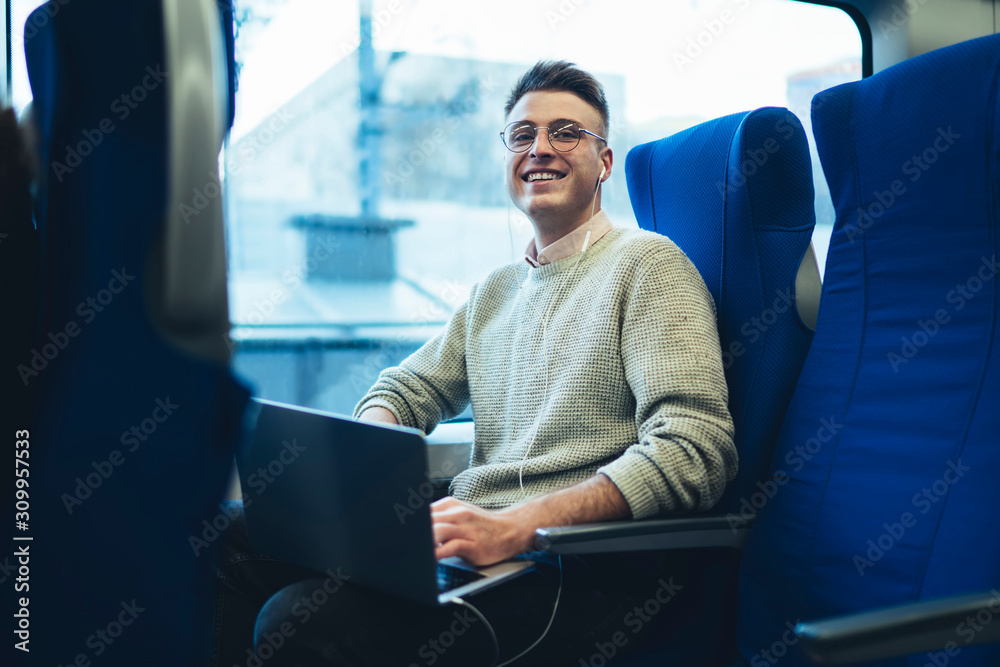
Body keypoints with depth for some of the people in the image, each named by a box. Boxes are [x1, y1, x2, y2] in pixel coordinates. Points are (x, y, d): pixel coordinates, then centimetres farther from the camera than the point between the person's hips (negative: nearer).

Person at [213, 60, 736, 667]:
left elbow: (694, 452, -15)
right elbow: (409, 388, 24)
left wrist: (513, 526, -25)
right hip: (471, 546, 7)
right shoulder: (495, 292, 21)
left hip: (581, 573, -6)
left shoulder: (647, 264, -3)